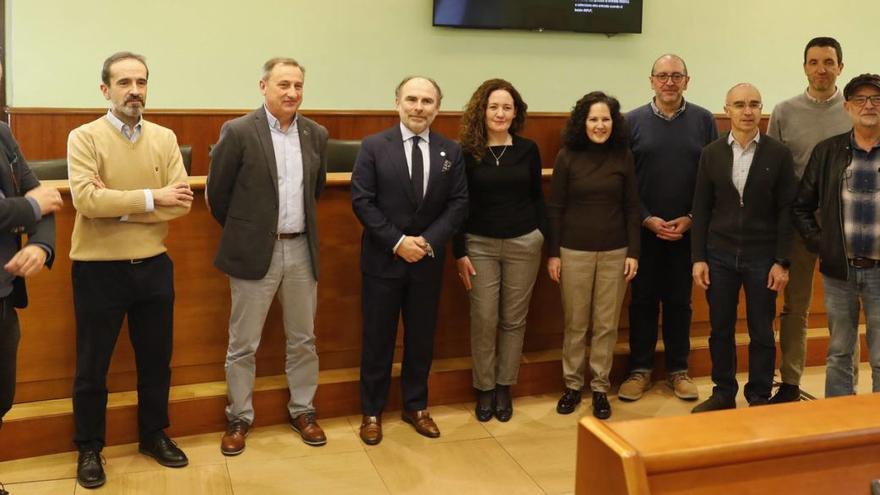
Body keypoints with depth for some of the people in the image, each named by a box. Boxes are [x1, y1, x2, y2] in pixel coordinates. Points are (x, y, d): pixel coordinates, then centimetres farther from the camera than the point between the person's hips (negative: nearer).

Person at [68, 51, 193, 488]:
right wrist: (150, 197, -20)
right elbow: (85, 198, -21)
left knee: (156, 360, 16)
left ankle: (154, 436, 35)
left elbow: (181, 202, -8)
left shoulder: (165, 138, 3)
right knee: (92, 367, 10)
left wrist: (117, 205, -16)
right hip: (98, 269, -3)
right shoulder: (84, 138, -7)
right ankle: (89, 448, 28)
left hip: (153, 267, 3)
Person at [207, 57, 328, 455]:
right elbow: (218, 192, -2)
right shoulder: (238, 132, -10)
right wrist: (242, 231, 7)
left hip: (301, 249, 4)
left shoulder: (316, 134, 4)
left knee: (303, 340, 13)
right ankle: (239, 417, 24)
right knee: (243, 344, 7)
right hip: (255, 251, -4)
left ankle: (302, 410, 30)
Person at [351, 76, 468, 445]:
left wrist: (428, 241, -14)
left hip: (428, 261, 3)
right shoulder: (374, 146, -5)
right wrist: (397, 242, -17)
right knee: (378, 339, 7)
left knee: (421, 338, 13)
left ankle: (415, 407, 30)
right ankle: (371, 412, 22)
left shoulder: (451, 152, 2)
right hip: (383, 259, -2)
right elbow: (362, 201, -9)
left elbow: (458, 203, 0)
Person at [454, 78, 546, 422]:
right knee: (484, 320, 1)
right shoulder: (467, 152, -3)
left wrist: (547, 239, 3)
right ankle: (484, 388, 17)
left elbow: (537, 197, 8)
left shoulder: (528, 149, 2)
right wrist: (459, 252, -5)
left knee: (514, 319, 8)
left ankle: (504, 387, 22)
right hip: (480, 245, -1)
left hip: (524, 244, 2)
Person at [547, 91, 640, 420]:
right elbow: (555, 208, 0)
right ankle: (572, 385, 22)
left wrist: (633, 252, 0)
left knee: (607, 324, 7)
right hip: (574, 251, -1)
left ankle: (600, 387, 20)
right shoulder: (567, 156, -3)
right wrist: (552, 253, -3)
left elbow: (632, 207, 4)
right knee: (575, 322, 7)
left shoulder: (623, 156, 1)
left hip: (614, 252, 1)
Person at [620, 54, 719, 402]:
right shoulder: (633, 121, 0)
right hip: (645, 229, 0)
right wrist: (647, 219, -9)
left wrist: (691, 219, -8)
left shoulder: (704, 121, 1)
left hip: (688, 229, 0)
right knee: (642, 299, 7)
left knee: (680, 301, 9)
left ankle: (678, 370, 22)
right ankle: (640, 369, 19)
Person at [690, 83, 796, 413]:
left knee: (761, 332, 8)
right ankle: (723, 393, 25)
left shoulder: (778, 154, -3)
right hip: (720, 255, 2)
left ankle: (759, 398, 22)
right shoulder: (711, 153, 2)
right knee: (720, 330, 10)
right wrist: (698, 258, -2)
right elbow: (701, 210, 3)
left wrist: (782, 262, -7)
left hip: (762, 257, -1)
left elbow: (786, 211, -3)